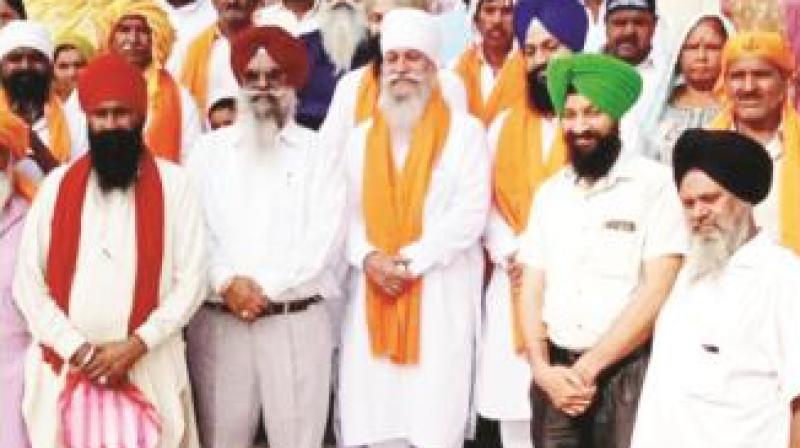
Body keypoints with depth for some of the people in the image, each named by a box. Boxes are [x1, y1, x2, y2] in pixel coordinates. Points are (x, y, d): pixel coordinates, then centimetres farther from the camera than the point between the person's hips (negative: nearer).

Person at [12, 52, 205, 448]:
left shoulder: (172, 183, 2)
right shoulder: (58, 184, 6)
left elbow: (191, 279, -3)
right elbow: (27, 281, 2)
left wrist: (136, 345, -12)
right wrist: (79, 349, -7)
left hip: (149, 365, -1)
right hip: (64, 365, 2)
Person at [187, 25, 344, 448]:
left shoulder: (318, 153, 4)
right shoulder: (209, 150, 10)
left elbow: (325, 236, -5)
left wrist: (264, 285, -12)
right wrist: (227, 282, -13)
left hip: (297, 322, -1)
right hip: (217, 321, 2)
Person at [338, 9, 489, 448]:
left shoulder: (465, 131, 2)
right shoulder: (361, 137, 16)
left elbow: (469, 215, -7)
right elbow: (348, 211, 9)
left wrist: (410, 260, -12)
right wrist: (368, 257, -10)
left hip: (441, 293, -3)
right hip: (372, 292, 4)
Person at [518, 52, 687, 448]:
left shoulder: (654, 183, -7)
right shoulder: (550, 192, 9)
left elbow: (657, 291, -12)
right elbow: (532, 289, 8)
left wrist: (588, 368, -11)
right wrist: (542, 368, -6)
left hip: (627, 372, -4)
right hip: (557, 372, 4)